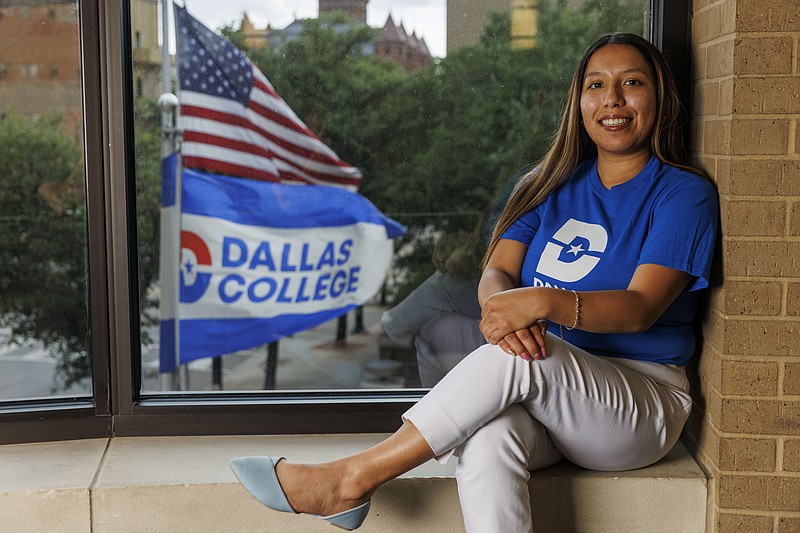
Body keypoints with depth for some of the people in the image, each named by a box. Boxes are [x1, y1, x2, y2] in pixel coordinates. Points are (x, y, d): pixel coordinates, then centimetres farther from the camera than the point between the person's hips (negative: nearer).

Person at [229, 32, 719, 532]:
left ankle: (353, 478, -26)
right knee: (486, 439, -34)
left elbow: (642, 307, -15)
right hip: (540, 390, 3)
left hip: (642, 404, -3)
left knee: (518, 356, -34)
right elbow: (497, 271, 1)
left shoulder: (684, 193, -1)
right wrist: (500, 306, -25)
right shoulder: (553, 185, 15)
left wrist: (544, 302, -34)